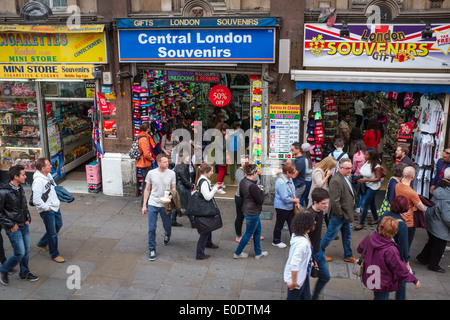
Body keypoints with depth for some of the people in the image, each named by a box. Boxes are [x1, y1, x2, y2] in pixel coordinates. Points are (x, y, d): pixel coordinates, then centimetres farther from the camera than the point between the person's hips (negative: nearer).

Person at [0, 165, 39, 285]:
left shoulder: (20, 188, 5)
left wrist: (28, 218, 8)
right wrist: (11, 225, -15)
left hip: (24, 226, 7)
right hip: (13, 228, -7)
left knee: (26, 251, 14)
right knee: (20, 253, -5)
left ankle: (24, 273, 31)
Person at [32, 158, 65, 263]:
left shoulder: (48, 175, 1)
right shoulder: (38, 181, -27)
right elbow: (36, 200, -30)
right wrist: (47, 208, -18)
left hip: (55, 207, 9)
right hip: (47, 211, -9)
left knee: (58, 225, 26)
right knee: (52, 233, 4)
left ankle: (43, 243, 45)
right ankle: (54, 255, 22)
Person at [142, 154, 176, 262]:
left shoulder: (171, 173, -5)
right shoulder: (151, 173, -6)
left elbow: (173, 189, 3)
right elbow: (147, 189, 3)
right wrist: (144, 205, 2)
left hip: (165, 205, 1)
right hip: (152, 204, -1)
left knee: (168, 226, 14)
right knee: (152, 229, -1)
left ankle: (167, 236, 50)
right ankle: (152, 250, 14)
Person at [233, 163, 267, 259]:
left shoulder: (243, 182, -2)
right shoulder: (252, 186, -30)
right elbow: (260, 200, -23)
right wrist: (261, 191, -6)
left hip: (246, 210, 9)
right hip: (252, 213, -9)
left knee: (258, 231, 22)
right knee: (248, 234, 10)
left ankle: (258, 253, 35)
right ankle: (237, 253, 24)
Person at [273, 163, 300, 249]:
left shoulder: (290, 179, 2)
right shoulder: (281, 182, -28)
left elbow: (293, 192, 14)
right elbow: (285, 199, -27)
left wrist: (296, 202, -1)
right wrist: (295, 200, -12)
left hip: (290, 206, 8)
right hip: (282, 207, -8)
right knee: (279, 225, 10)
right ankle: (276, 241, 27)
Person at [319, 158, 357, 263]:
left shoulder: (346, 177, 8)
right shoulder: (336, 180, -26)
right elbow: (334, 201, -27)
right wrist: (340, 214, -20)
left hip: (346, 214, 10)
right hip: (339, 215, -10)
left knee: (347, 235, 20)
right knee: (330, 235, 4)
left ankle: (348, 256, 34)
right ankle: (319, 253, 21)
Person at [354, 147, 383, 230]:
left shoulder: (376, 166, -24)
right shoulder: (367, 162, -3)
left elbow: (378, 178, -18)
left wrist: (366, 180, -25)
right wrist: (361, 179, 0)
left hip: (373, 187, -8)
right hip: (366, 186, 8)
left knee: (365, 204, -4)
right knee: (371, 203, 21)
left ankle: (361, 224, 4)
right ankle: (376, 219, 38)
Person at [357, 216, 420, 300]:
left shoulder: (370, 238, -14)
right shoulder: (390, 250, -32)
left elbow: (360, 249, 5)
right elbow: (400, 268, -22)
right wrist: (414, 280, -9)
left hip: (369, 278, 5)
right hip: (383, 283, -5)